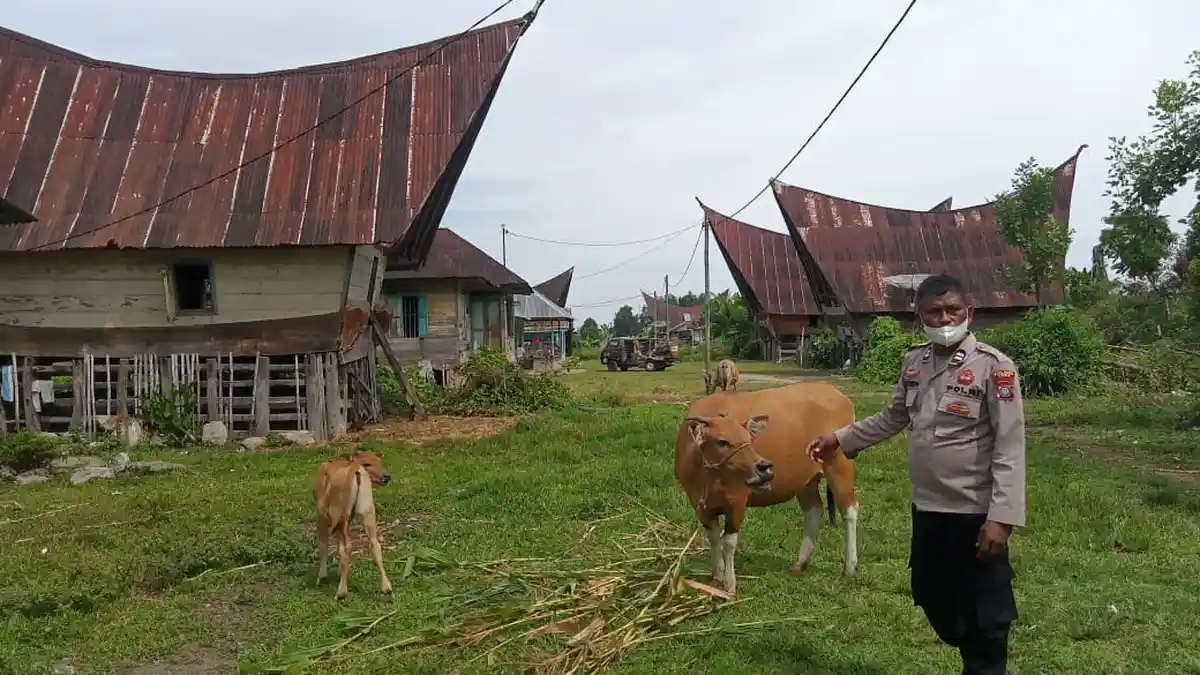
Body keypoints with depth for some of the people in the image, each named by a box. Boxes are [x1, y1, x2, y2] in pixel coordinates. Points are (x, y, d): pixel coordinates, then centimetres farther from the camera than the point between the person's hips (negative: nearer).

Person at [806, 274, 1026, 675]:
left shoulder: (994, 366, -14)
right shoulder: (914, 362, 4)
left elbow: (1009, 448, -16)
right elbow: (893, 418, 20)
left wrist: (1001, 517, -21)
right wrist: (841, 438, 17)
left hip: (974, 512, -6)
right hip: (927, 508, 7)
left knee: (984, 614, 5)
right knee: (933, 600, 19)